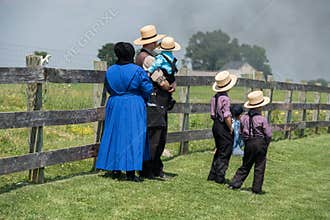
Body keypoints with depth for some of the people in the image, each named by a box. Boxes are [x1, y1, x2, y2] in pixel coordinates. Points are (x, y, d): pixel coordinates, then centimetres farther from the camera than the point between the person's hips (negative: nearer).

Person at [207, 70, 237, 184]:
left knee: (219, 151, 19)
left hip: (216, 126, 8)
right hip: (224, 128, -8)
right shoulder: (225, 98, -19)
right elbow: (227, 116, -24)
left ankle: (212, 175, 22)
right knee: (225, 153, 2)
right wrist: (231, 129, -12)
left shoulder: (215, 97, 6)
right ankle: (220, 177, 4)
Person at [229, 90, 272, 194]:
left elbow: (241, 132, 7)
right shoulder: (262, 119, -14)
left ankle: (235, 183, 13)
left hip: (248, 144, 4)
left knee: (245, 165, 16)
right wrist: (265, 145, 8)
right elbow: (268, 135, -8)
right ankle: (257, 188, 9)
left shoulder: (243, 118, -1)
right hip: (260, 143, -4)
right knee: (259, 167, 7)